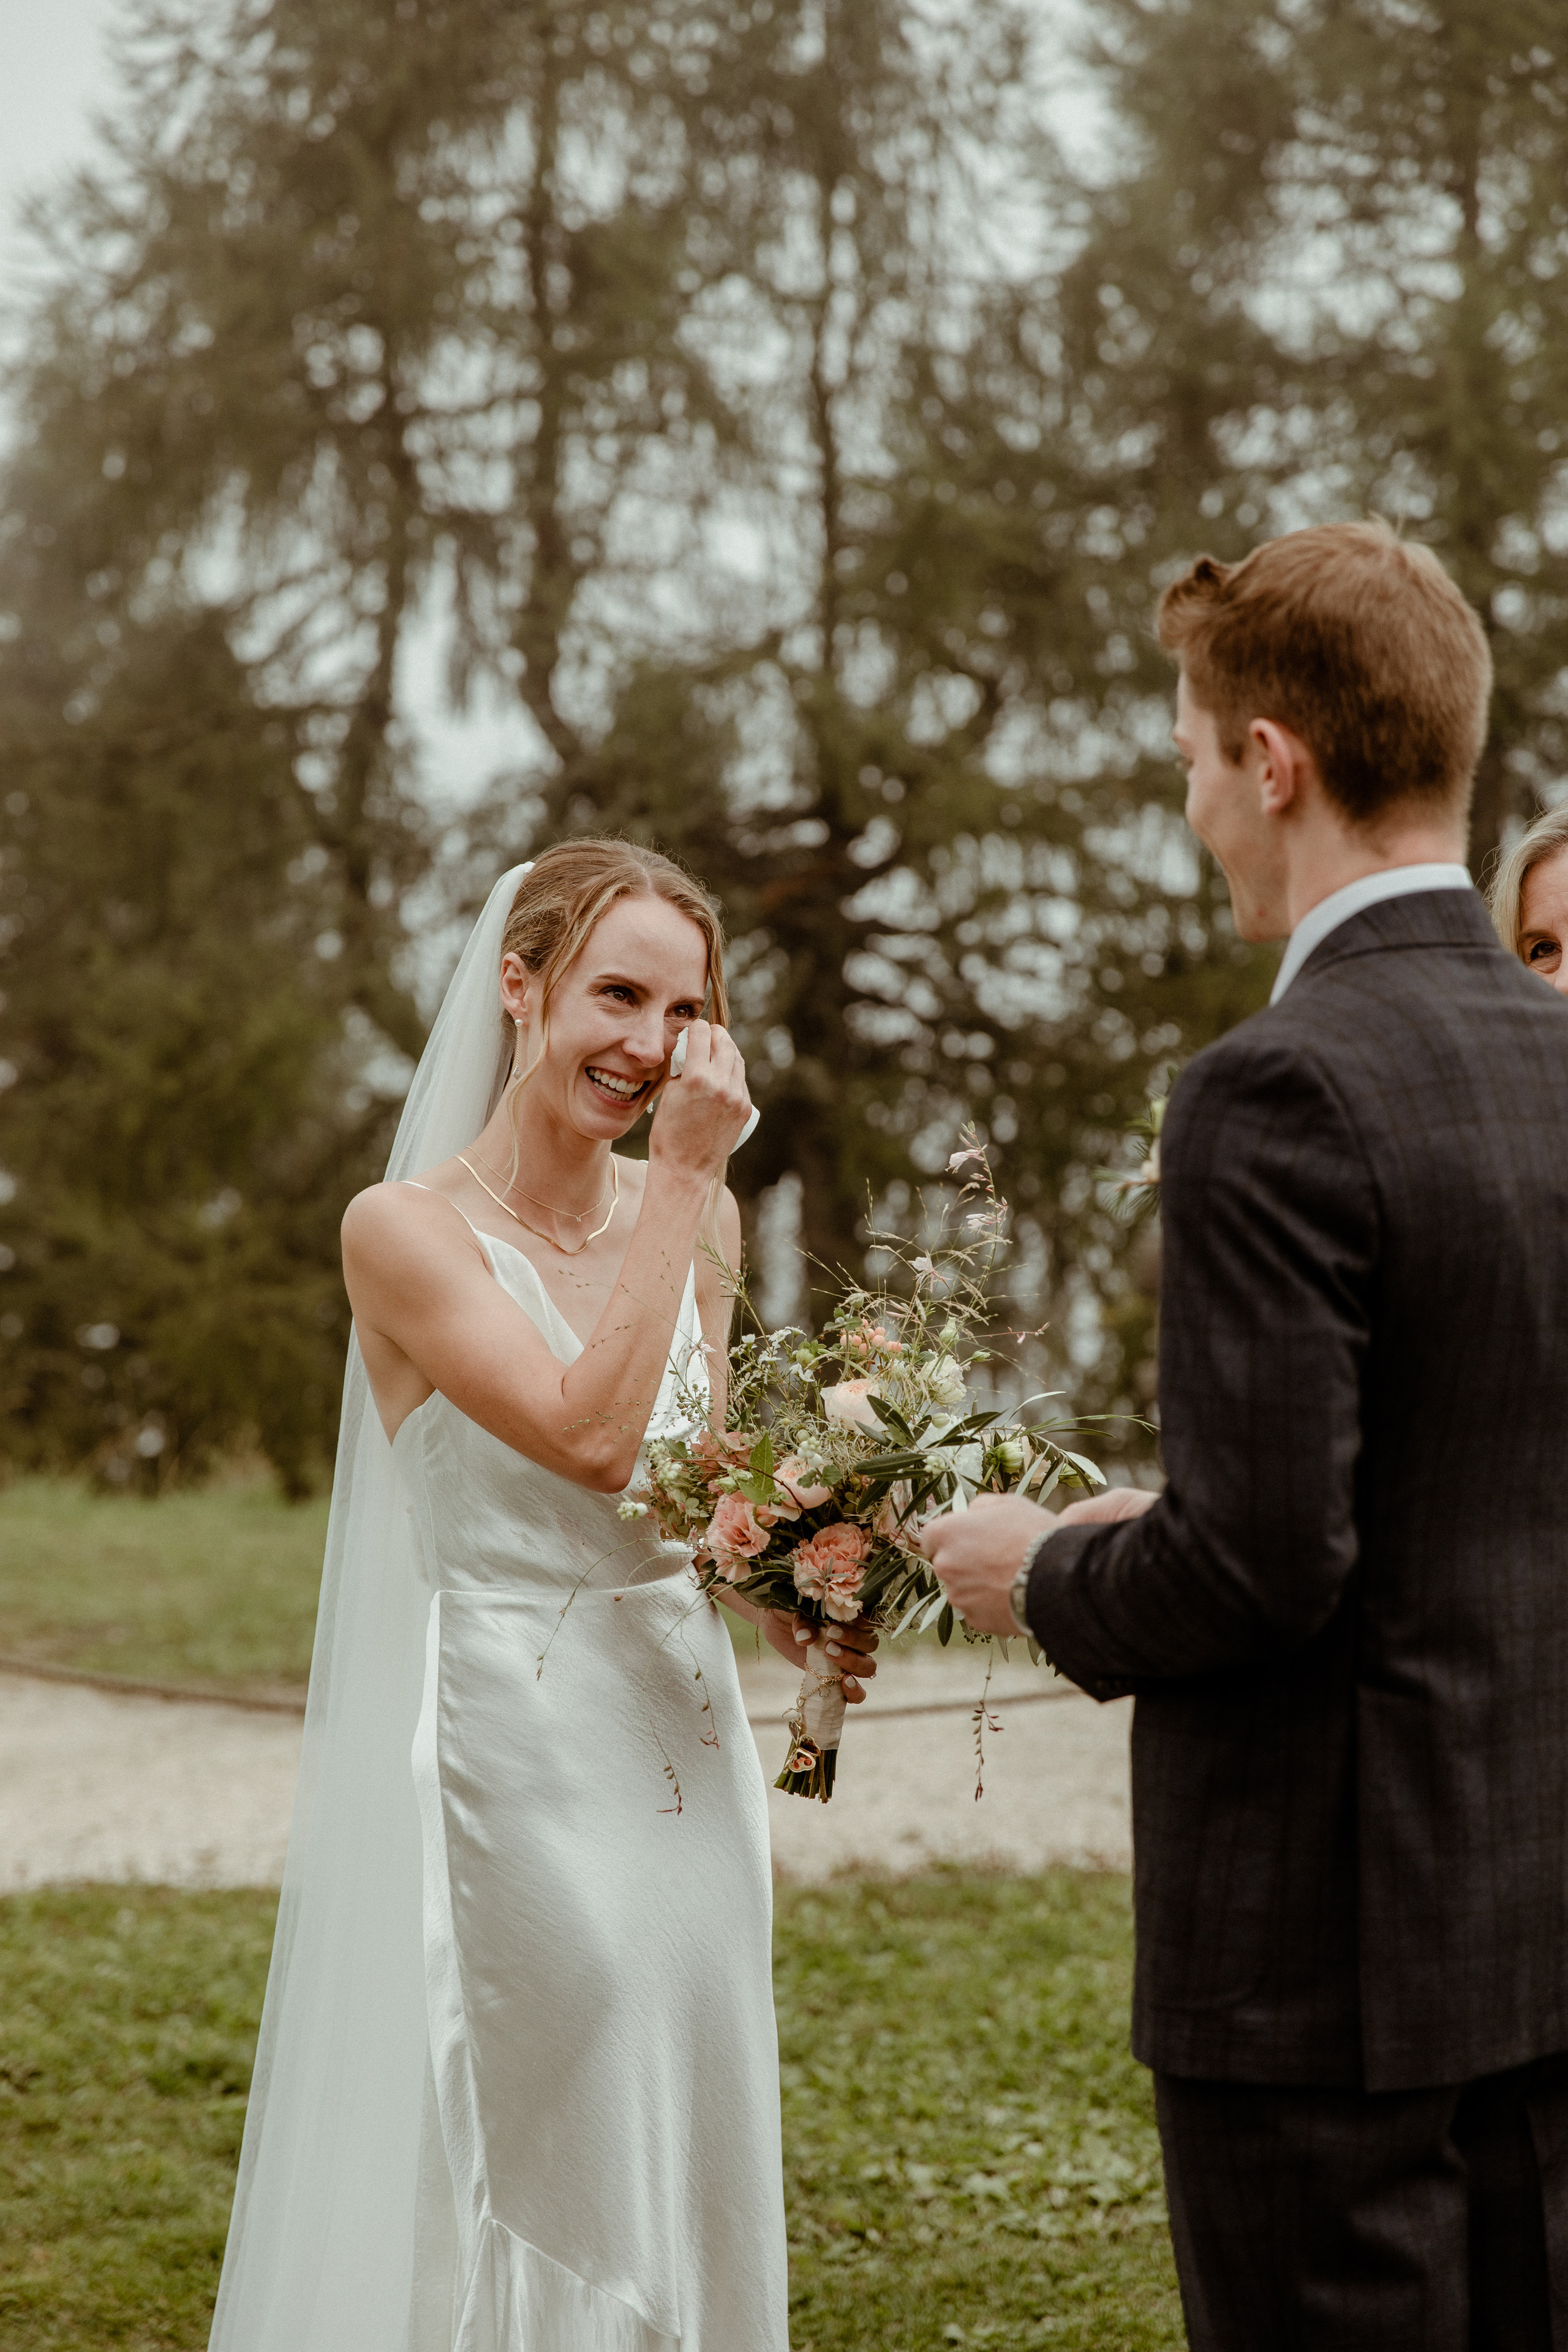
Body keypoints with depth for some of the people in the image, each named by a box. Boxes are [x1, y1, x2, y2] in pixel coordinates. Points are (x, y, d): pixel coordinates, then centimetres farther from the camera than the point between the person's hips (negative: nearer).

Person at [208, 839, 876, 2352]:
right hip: (513, 1760, -6)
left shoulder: (694, 1216, 7)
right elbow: (591, 1434, -22)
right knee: (524, 2209, 2)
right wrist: (685, 1178, -18)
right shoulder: (409, 1231, -10)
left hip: (685, 1750, 6)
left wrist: (794, 1605, -2)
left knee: (680, 2190, 12)